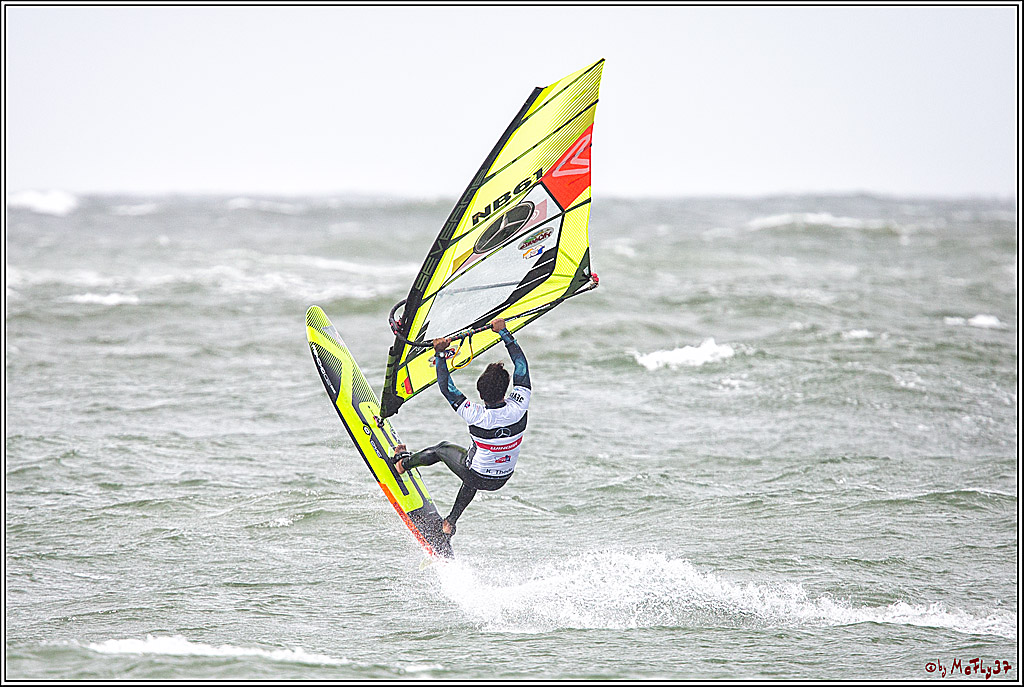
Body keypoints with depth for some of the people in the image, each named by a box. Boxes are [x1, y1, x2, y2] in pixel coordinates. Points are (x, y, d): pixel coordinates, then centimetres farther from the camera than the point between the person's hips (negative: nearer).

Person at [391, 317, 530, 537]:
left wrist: (440, 355, -19)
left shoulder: (477, 416, -34)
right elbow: (522, 366, -13)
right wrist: (504, 332, -6)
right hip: (501, 479, 3)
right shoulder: (519, 407, -26)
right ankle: (451, 521, 44)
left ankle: (403, 462, 50)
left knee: (442, 449, 25)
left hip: (477, 476, -3)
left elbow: (447, 388, -23)